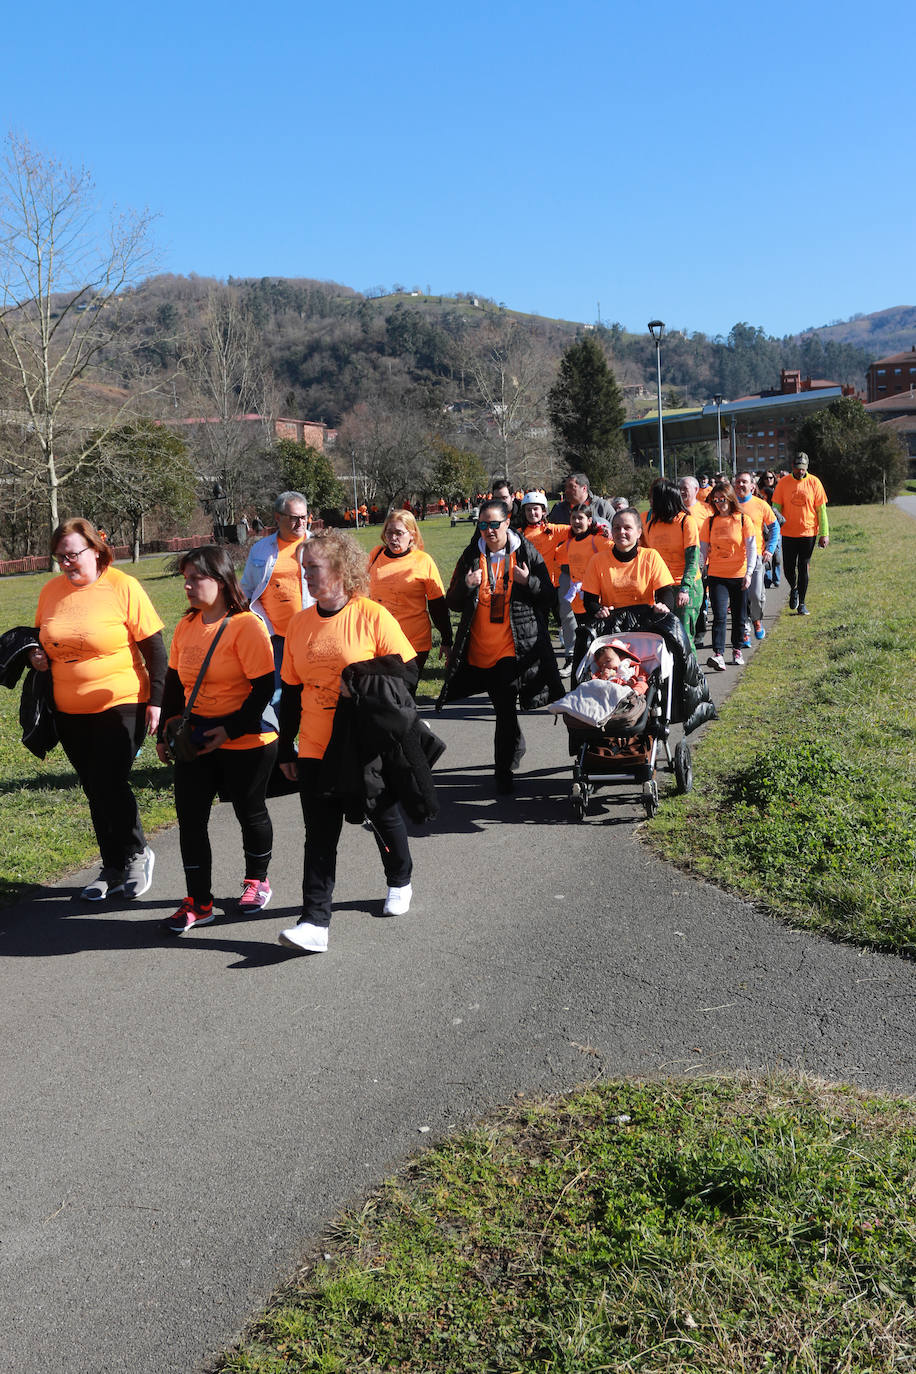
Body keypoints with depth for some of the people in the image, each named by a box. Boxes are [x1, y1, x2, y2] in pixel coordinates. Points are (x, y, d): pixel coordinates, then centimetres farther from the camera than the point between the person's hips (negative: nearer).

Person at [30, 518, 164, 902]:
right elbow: (41, 640, 21)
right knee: (94, 789, 12)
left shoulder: (123, 587, -10)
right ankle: (113, 867, 26)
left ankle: (136, 854, 13)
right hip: (70, 712, 5)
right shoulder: (51, 591, 4)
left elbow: (154, 648, -8)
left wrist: (155, 701, -12)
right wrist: (37, 657, -1)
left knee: (109, 783, -11)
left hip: (121, 705, -5)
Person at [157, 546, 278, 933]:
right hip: (194, 741, 6)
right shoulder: (186, 626, 5)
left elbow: (264, 686, -18)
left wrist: (231, 730, -21)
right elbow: (174, 682, 15)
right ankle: (199, 902, 13)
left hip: (246, 742, -6)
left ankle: (256, 879, 36)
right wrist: (165, 732, 13)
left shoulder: (247, 625, -16)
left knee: (250, 813, 11)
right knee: (190, 818, 3)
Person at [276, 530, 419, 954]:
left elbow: (406, 673, -6)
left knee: (385, 818, 15)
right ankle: (315, 923, -1)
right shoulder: (299, 623, 3)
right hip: (316, 748, 3)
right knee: (319, 835, -2)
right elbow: (291, 690, 10)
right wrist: (285, 748, 11)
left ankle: (400, 882, 41)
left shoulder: (373, 617, -11)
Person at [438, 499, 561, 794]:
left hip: (516, 645, -3)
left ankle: (503, 769, 3)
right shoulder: (471, 556, 7)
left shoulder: (526, 553, 0)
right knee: (503, 707, 13)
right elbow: (453, 602, 9)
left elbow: (549, 595, 3)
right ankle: (516, 747, 38)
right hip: (481, 648, 4)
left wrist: (528, 581, -16)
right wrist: (466, 586, -12)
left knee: (505, 707, -9)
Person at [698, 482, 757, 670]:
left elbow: (751, 548, -5)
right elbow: (703, 549, 7)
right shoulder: (709, 522, 4)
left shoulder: (743, 520, -2)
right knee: (719, 615, -11)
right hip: (716, 576, 0)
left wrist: (748, 572, -14)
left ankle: (737, 650, 27)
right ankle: (718, 654, -17)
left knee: (739, 616, 10)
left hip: (739, 576, 0)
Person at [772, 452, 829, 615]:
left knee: (803, 568, 1)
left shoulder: (814, 482, -2)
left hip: (808, 533, -1)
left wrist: (824, 534, -2)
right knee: (789, 568, 3)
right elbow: (776, 507, 3)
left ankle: (802, 603, 11)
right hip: (788, 533, 1)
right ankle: (794, 589, 34)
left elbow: (821, 510, 1)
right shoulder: (783, 482, -1)